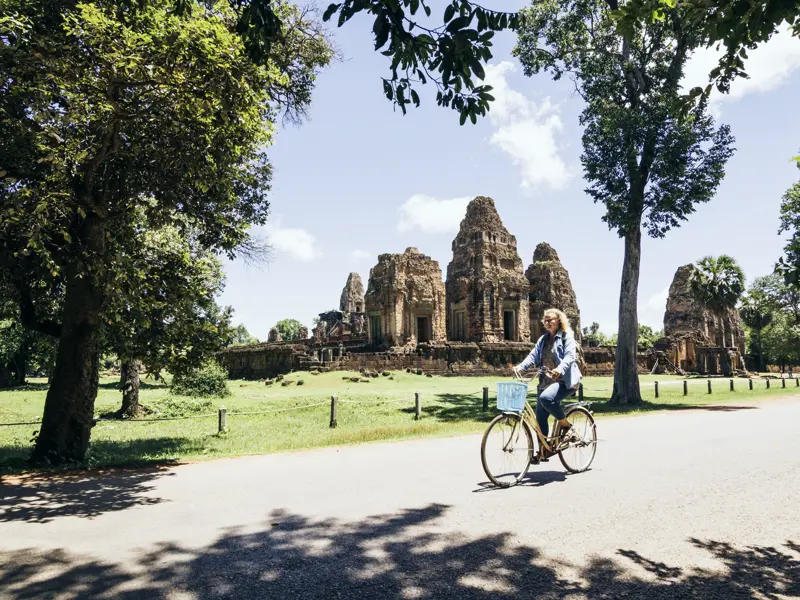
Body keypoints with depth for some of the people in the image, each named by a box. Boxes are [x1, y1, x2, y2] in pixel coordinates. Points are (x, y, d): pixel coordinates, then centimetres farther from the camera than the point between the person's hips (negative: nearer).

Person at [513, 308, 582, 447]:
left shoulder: (567, 336, -2)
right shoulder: (543, 339, 16)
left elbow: (570, 356, -17)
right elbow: (534, 356, 5)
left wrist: (560, 369, -37)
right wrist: (520, 367, -15)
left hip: (564, 380, -7)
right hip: (546, 381, 7)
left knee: (546, 398, -33)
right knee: (540, 417, 5)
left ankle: (565, 424, -9)